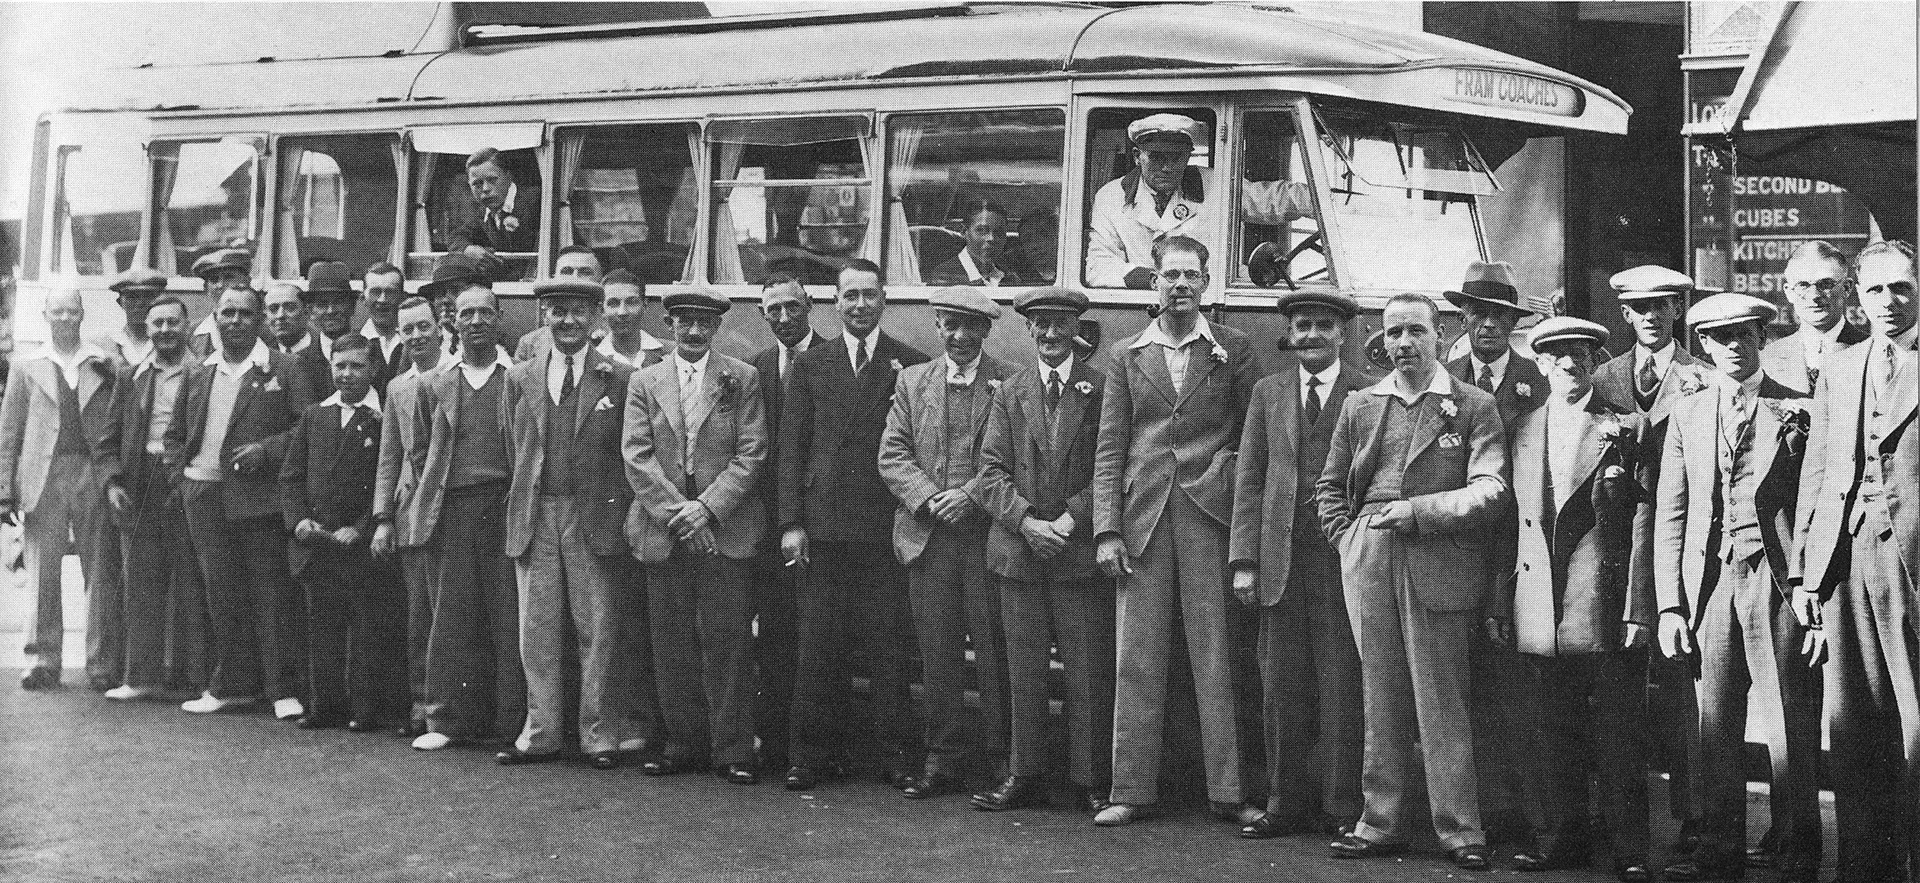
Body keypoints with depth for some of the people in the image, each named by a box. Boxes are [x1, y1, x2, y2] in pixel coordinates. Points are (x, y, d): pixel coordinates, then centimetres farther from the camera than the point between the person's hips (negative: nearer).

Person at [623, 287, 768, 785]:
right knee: (672, 645, 3)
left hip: (725, 530, -2)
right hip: (663, 532, 2)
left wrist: (707, 507, -12)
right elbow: (636, 455, 2)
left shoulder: (742, 379, 6)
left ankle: (733, 751, 2)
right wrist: (676, 512, -9)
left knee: (727, 642, -4)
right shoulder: (644, 382, 10)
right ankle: (685, 745, 13)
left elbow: (752, 454, -1)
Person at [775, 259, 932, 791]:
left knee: (889, 648, 1)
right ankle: (812, 754, 10)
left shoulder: (911, 365, 6)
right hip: (824, 526, 2)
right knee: (819, 648, 4)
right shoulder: (809, 367, 11)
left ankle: (897, 756, 8)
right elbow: (791, 449, 8)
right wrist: (791, 522, 0)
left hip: (887, 525, -1)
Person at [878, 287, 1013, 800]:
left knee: (995, 652, -1)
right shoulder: (912, 381, 13)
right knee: (936, 655, 6)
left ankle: (1002, 758, 8)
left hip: (988, 534, -3)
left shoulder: (1010, 384, 1)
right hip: (927, 538, 3)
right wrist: (928, 498, -8)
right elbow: (892, 455, 7)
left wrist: (970, 495, -15)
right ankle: (944, 761, 13)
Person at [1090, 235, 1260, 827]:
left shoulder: (1232, 351, 8)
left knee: (1216, 655, -2)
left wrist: (1225, 464, -7)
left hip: (1209, 514, -1)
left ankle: (1227, 790, 3)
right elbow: (1110, 449, 8)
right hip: (1143, 514, 2)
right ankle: (1132, 789, 7)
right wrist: (1107, 529, 0)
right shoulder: (1128, 356, 11)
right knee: (1137, 659, 2)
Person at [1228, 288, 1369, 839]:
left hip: (1344, 553, -3)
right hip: (1281, 560, 3)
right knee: (1283, 688, 4)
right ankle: (1287, 805, 12)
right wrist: (1244, 560, 2)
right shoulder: (1268, 393, 14)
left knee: (1342, 685, -2)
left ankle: (1342, 808, 5)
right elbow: (1249, 479, 11)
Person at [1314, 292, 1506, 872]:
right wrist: (1348, 539, 6)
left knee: (1441, 702, -4)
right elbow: (1329, 487, 21)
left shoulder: (1474, 407, 3)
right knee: (1380, 698, 6)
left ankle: (1460, 832, 1)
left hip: (1440, 563, -3)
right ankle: (1381, 824, 11)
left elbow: (1490, 492, -5)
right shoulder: (1360, 407, 15)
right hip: (1369, 567, 4)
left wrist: (1418, 510, -12)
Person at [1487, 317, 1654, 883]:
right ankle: (1560, 837, 17)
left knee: (1618, 736, -1)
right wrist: (1499, 603, 8)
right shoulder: (1520, 432, 15)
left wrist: (1637, 608, -10)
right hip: (1537, 613, 4)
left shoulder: (1626, 427, 3)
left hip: (1605, 603, -3)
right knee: (1547, 735, 6)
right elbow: (1509, 524, 15)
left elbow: (1643, 523, -2)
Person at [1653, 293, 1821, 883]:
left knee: (1792, 727, -2)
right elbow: (1669, 514, 10)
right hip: (1709, 581, 3)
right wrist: (1670, 605, 2)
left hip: (1777, 578, -3)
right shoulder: (1687, 415, 12)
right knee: (1714, 727, 5)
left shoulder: (1799, 412, 3)